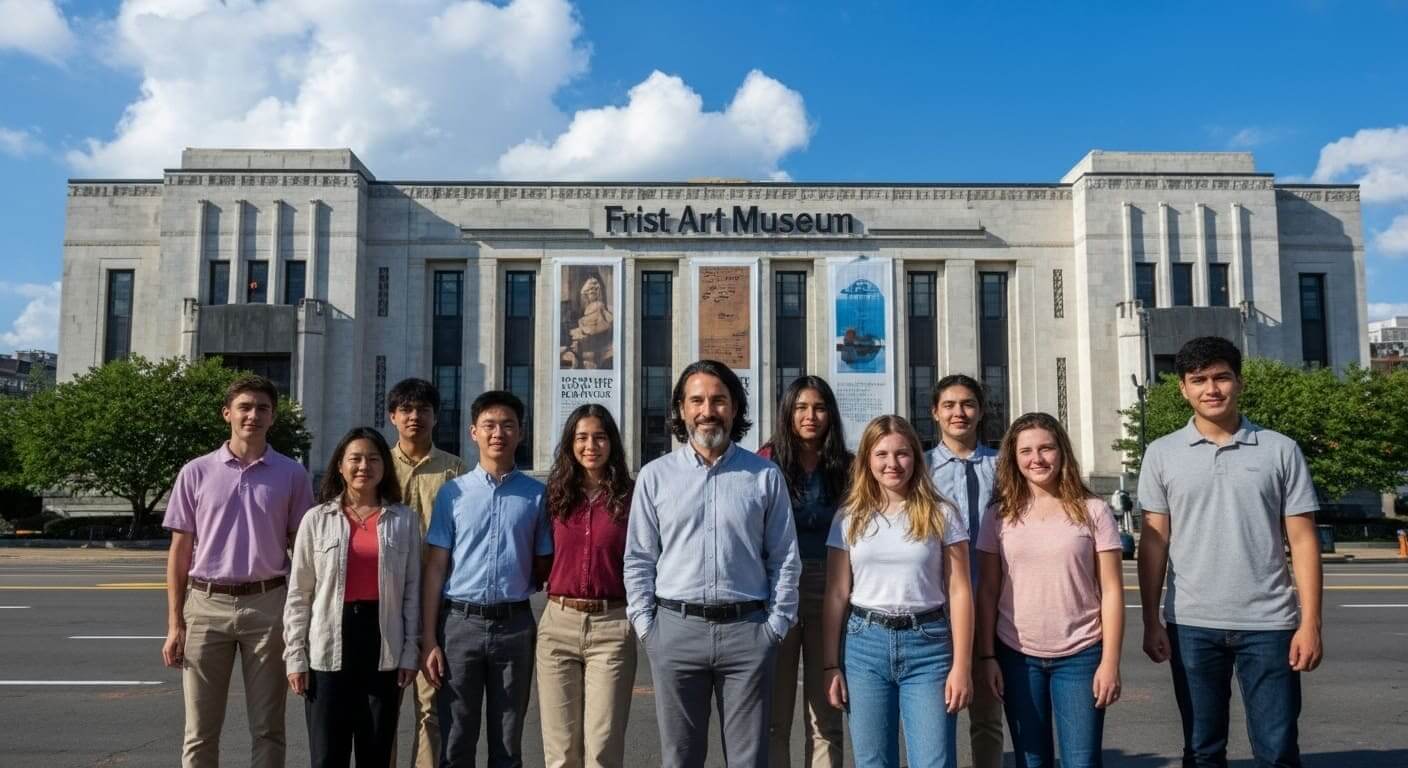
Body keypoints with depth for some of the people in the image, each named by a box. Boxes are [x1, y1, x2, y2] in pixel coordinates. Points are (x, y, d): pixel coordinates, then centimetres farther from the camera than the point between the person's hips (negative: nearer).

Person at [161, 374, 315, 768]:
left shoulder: (291, 474, 3)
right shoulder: (196, 472, 4)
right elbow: (180, 551, 6)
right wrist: (174, 624, 2)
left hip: (267, 605, 0)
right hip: (206, 605, 1)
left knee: (267, 729, 7)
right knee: (200, 731, 7)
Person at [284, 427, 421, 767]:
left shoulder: (405, 519, 4)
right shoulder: (317, 519, 2)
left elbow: (412, 589, 5)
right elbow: (299, 593, 3)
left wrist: (411, 651, 1)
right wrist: (295, 656, -1)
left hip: (384, 643, 1)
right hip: (328, 648, -1)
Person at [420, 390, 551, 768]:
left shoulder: (536, 495, 3)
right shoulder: (452, 493, 3)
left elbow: (544, 567, 7)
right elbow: (435, 567, 2)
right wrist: (429, 639, -2)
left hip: (515, 626, 0)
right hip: (460, 623, 0)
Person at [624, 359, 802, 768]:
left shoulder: (765, 475, 4)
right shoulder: (654, 476, 5)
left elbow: (784, 559, 5)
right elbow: (639, 559, 6)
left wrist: (776, 624, -1)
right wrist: (645, 624, 0)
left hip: (747, 629, 0)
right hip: (676, 629, 1)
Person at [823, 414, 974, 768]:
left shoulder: (941, 514, 0)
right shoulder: (850, 518, 5)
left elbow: (959, 591, -1)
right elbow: (836, 594, 5)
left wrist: (961, 665, -7)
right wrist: (831, 664, 2)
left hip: (928, 645, -2)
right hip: (864, 645, 2)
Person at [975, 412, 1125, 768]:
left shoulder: (1093, 511, -2)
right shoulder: (999, 515, 2)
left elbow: (1111, 590, -2)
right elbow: (988, 591, 4)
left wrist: (1110, 661, -7)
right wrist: (986, 656, -1)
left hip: (1080, 656, -2)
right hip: (1017, 656, 2)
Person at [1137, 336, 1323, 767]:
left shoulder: (1280, 450, 2)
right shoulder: (1162, 455, 3)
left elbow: (1302, 540, 2)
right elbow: (1153, 543, 4)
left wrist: (1310, 622, -5)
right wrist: (1151, 622, 0)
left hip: (1268, 623, 0)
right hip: (1192, 625, 1)